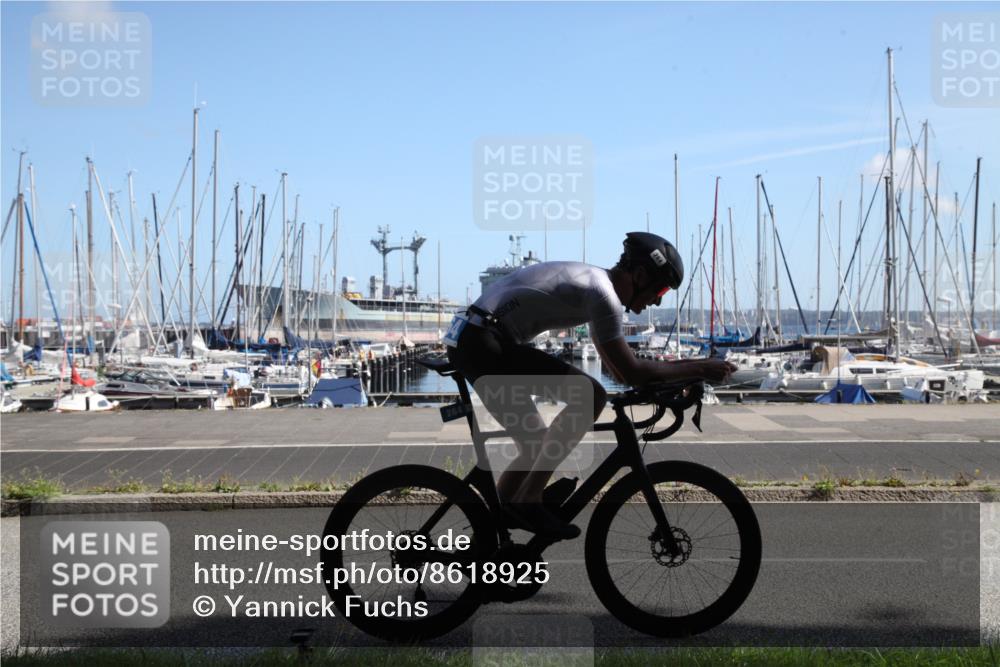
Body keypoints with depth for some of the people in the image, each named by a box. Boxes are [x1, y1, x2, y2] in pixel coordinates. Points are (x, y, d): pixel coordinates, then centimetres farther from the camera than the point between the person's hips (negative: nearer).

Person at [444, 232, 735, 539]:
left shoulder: (595, 282, 19)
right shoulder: (603, 293, -13)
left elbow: (619, 370, 24)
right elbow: (631, 373, -14)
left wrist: (681, 370, 19)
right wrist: (697, 369, -6)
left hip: (468, 341, 10)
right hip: (486, 343, -10)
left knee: (537, 445, 15)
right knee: (590, 396, -17)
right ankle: (528, 502, -13)